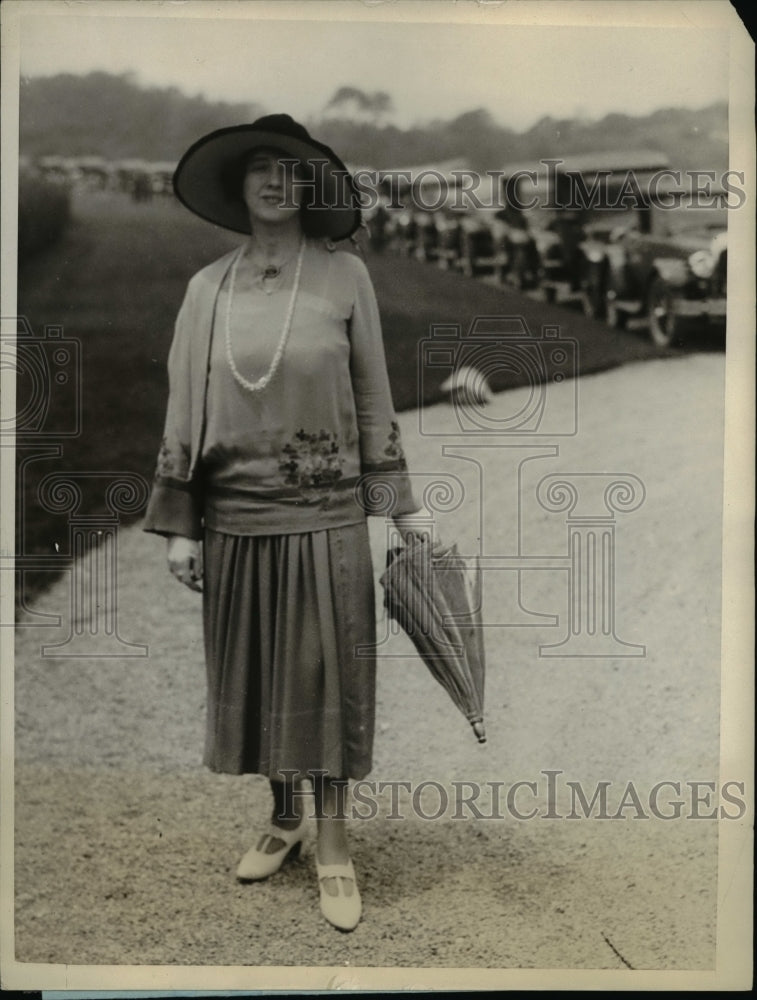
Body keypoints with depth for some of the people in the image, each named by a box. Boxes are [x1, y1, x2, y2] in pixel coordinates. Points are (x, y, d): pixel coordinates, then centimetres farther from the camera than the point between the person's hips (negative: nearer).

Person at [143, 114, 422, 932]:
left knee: (325, 674, 6)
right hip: (235, 518, 3)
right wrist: (178, 524, 1)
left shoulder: (345, 275, -3)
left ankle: (332, 843, 20)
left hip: (325, 517, -2)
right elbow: (185, 409, 4)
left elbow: (373, 400, 1)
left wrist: (403, 504, 1)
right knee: (256, 675, 13)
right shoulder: (208, 286, 2)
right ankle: (283, 819, 34)